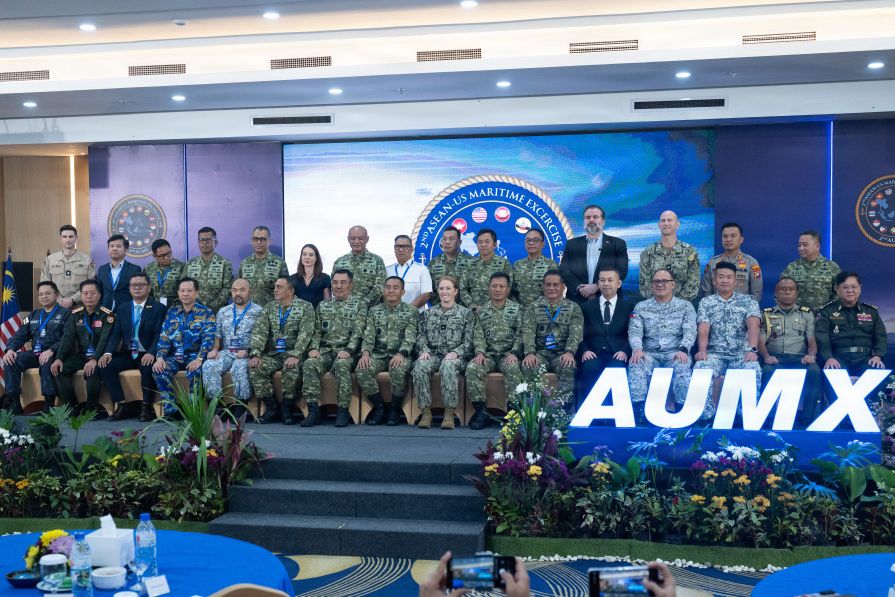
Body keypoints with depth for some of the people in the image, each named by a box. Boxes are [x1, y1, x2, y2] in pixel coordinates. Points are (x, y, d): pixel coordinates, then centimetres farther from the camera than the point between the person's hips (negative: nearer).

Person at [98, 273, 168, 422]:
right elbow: (116, 333, 7)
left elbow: (159, 335, -10)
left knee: (147, 368, -35)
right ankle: (122, 406, -13)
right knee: (105, 366, -19)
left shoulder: (159, 308, 0)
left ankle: (147, 407, -16)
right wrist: (108, 352, -11)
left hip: (147, 355, -5)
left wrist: (151, 353, -27)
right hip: (128, 354, 5)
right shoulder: (122, 308, 14)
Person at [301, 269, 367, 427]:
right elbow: (316, 330, 17)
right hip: (325, 349, 4)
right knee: (309, 364, -28)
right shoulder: (323, 305, 22)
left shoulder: (359, 303, 9)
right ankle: (313, 409, -25)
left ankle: (343, 411, -27)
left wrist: (348, 351, -18)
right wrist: (314, 348, -3)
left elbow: (358, 331, -4)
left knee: (341, 365, -37)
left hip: (346, 350, -3)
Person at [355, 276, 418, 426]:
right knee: (361, 369, -28)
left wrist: (401, 354, -24)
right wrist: (365, 353, -14)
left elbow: (410, 338, -5)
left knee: (399, 370, -37)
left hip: (400, 355, -3)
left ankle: (395, 409, -12)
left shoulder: (411, 312, 6)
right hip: (378, 354, 3)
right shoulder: (374, 311, 15)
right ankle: (379, 406, -8)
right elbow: (368, 335, 6)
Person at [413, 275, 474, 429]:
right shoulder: (428, 313, 20)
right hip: (433, 354, 3)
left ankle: (449, 413, -31)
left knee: (448, 366, -39)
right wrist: (424, 350, -6)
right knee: (420, 366, -33)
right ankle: (426, 412, -26)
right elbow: (421, 335, 14)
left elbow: (469, 340, 3)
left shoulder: (466, 313, 11)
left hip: (454, 356, -2)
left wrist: (456, 352, -14)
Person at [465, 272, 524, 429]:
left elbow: (520, 334, 0)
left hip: (508, 354, -2)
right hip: (488, 354, 2)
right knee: (472, 369, -27)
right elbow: (478, 335, 7)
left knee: (513, 369, -36)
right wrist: (480, 352, -12)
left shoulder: (517, 309, 10)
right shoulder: (482, 312, 17)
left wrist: (514, 353, -16)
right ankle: (481, 411, -22)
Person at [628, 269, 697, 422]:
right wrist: (637, 349, -19)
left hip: (675, 353, -1)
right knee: (636, 366, -33)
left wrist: (683, 350, -22)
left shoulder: (685, 306, 12)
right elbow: (634, 331, 3)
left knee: (682, 368, -35)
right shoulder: (641, 307, 16)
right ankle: (638, 410, -33)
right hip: (650, 353, 1)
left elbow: (690, 331, -1)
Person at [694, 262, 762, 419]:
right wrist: (702, 350, -20)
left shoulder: (748, 301, 12)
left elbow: (753, 326, -6)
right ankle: (706, 415, -23)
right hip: (715, 354, 0)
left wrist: (752, 349, -24)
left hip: (741, 354, 0)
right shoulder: (706, 302, 14)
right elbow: (703, 329, 0)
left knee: (754, 371, -35)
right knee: (701, 368, -34)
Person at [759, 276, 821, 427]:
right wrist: (766, 356, -14)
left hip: (800, 358, 1)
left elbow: (812, 340, 12)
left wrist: (811, 354, -12)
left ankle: (806, 419, -29)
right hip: (775, 358, -1)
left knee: (814, 371, -35)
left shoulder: (806, 314, 24)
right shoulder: (766, 315, 21)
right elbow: (761, 341, 8)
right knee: (768, 372, -37)